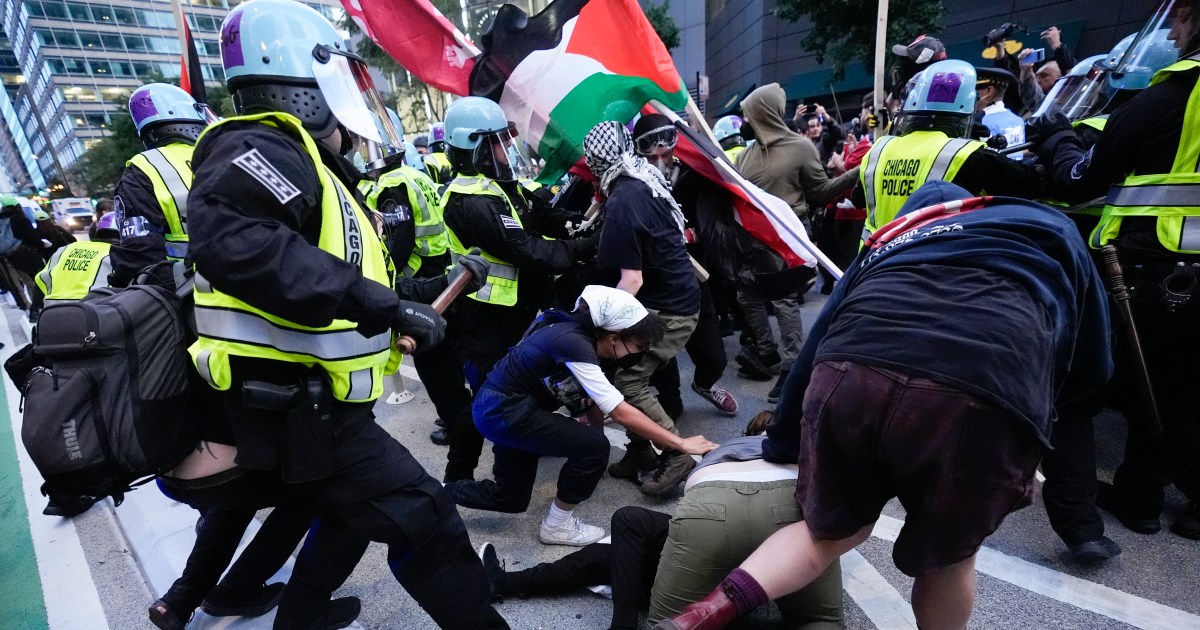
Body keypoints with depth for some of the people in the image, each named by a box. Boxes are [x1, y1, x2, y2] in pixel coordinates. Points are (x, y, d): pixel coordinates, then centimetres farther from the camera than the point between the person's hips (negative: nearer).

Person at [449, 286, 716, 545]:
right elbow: (620, 412, -30)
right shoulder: (574, 344, -29)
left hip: (504, 407, 9)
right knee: (594, 447, -14)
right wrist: (681, 444, -24)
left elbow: (593, 398, 9)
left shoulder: (583, 335, -2)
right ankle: (556, 526, 5)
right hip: (502, 411, -9)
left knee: (511, 500, 18)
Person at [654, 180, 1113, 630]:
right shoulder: (1054, 231, 35)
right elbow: (1089, 372, 33)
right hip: (983, 400, -1)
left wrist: (780, 442, 41)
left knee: (831, 533, 28)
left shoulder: (891, 236, 37)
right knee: (948, 556, 28)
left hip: (850, 376, 2)